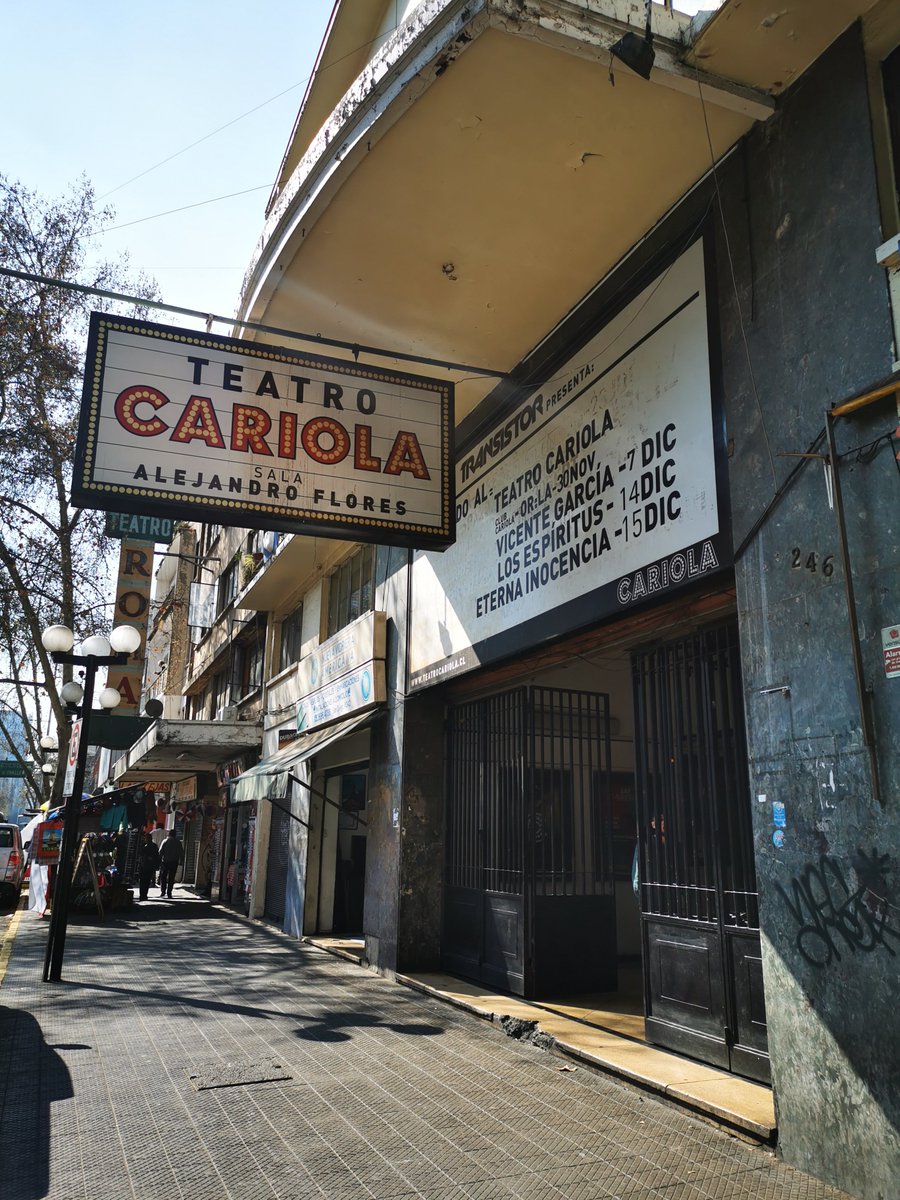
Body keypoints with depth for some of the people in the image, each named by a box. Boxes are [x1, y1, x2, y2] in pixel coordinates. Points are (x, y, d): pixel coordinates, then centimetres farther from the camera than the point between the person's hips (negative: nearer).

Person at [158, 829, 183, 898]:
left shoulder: (165, 841, -2)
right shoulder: (178, 843, 2)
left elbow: (160, 852, -6)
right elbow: (181, 853, 4)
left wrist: (159, 861, -3)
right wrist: (180, 861, 13)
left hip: (165, 862, -1)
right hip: (174, 862, 1)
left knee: (163, 877, 13)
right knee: (171, 878, 5)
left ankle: (162, 891, 9)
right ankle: (169, 892, 2)